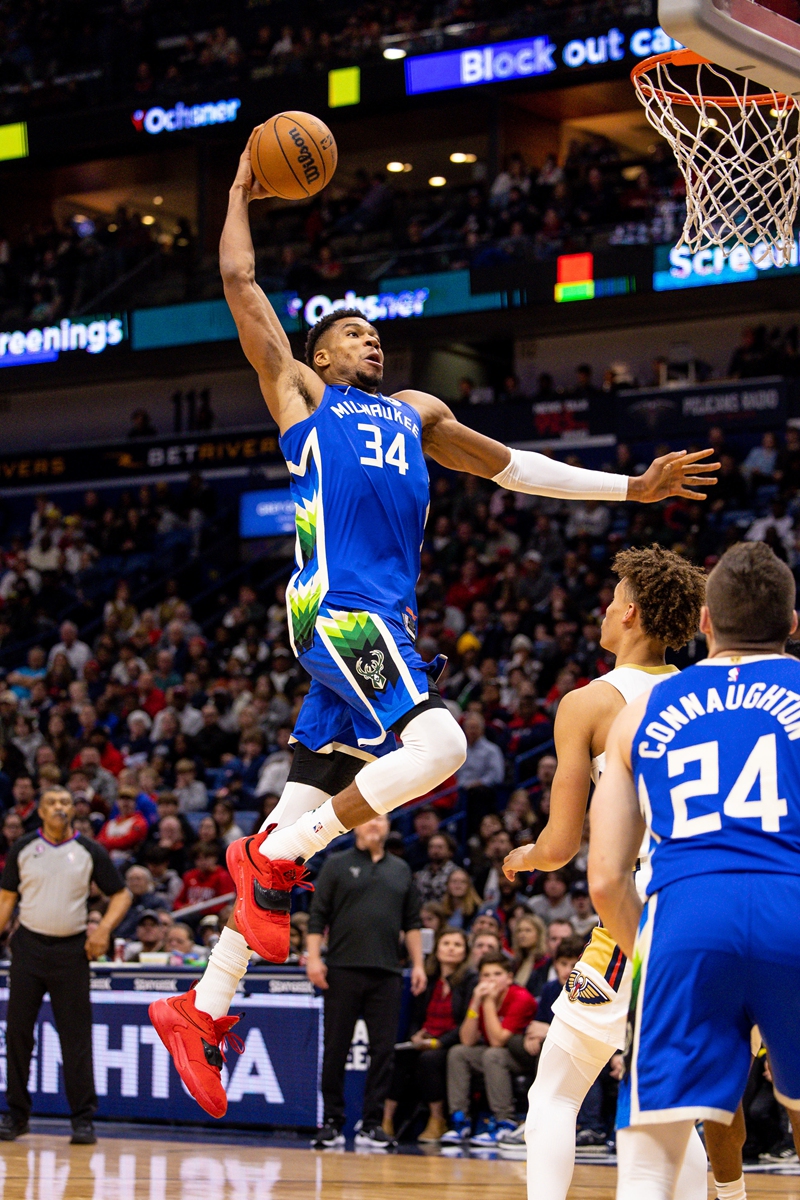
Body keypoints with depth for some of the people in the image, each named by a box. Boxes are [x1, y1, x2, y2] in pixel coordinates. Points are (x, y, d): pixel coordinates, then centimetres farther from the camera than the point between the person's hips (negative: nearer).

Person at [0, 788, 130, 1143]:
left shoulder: (90, 852, 2)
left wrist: (104, 929, -10)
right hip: (28, 946, 1)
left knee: (76, 1034, -2)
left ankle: (83, 1118, 2)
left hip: (72, 950, -1)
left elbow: (121, 894, 6)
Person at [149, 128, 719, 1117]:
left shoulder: (414, 413, 30)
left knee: (299, 824, 3)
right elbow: (238, 281, 13)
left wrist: (630, 489, 30)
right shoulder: (296, 390, 14)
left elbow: (511, 466, 33)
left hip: (384, 621, 6)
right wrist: (240, 194, 24)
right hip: (336, 608, -6)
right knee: (438, 743, -28)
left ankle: (202, 1009, 7)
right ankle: (275, 855, -13)